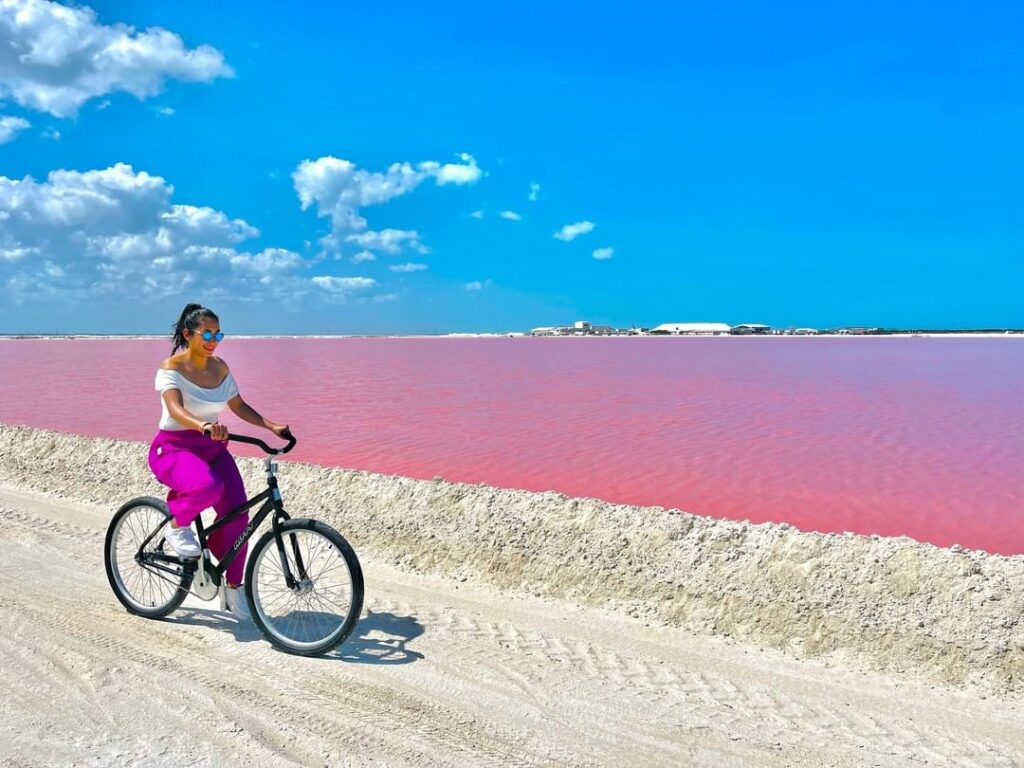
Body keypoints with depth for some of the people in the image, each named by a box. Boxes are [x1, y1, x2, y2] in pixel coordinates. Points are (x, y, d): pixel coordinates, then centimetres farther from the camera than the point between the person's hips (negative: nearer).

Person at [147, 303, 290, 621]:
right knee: (208, 486, -38)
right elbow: (176, 410, -29)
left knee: (237, 515, -9)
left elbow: (237, 405, 12)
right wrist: (204, 426, -50)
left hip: (212, 448, 6)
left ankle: (233, 587, 9)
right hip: (174, 448, -6)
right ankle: (177, 525, -4)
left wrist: (271, 425, -3)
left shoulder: (220, 368, 5)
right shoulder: (171, 368, -12)